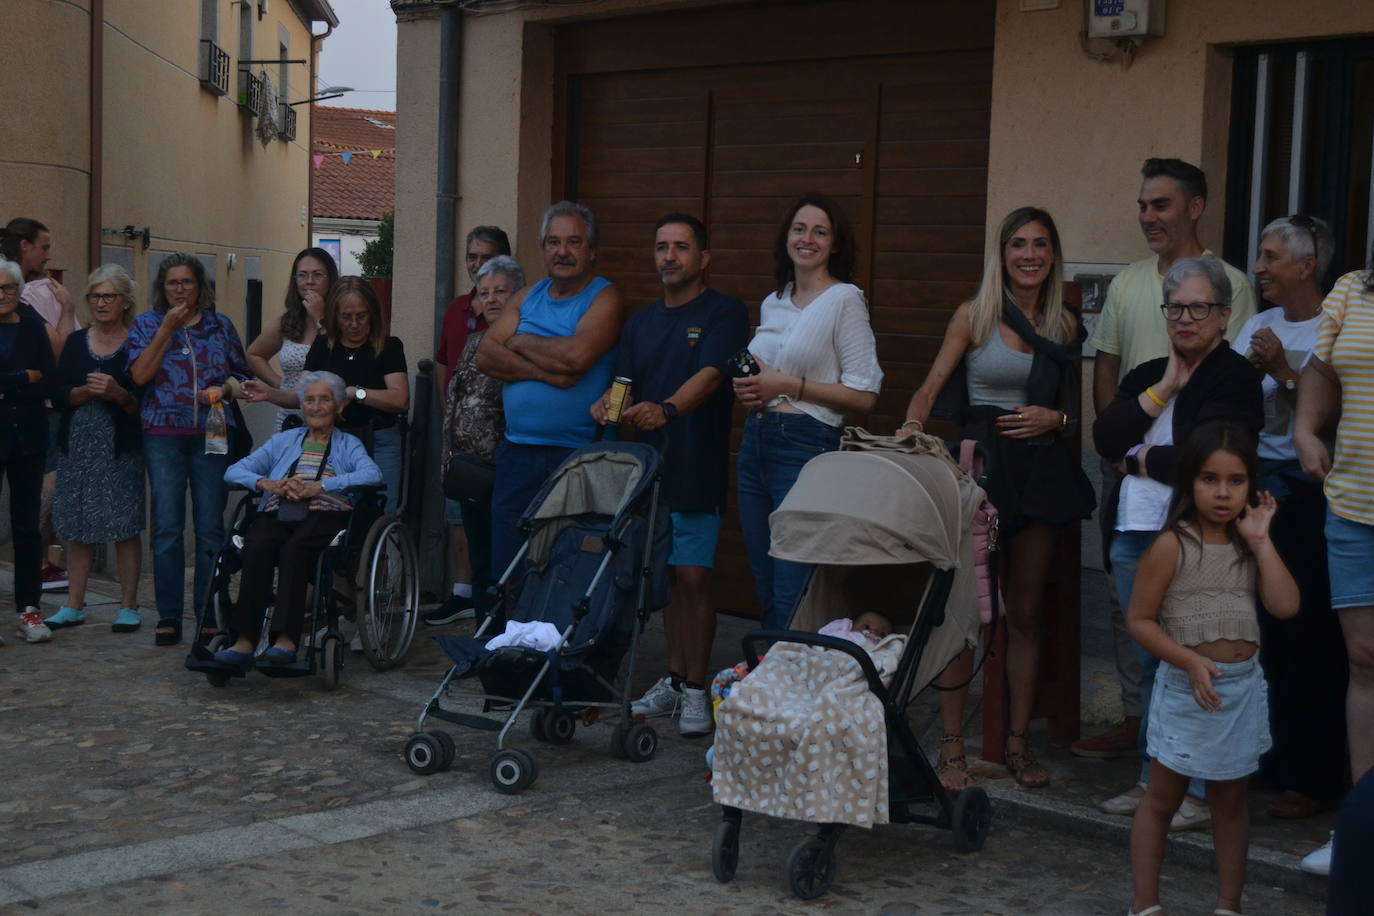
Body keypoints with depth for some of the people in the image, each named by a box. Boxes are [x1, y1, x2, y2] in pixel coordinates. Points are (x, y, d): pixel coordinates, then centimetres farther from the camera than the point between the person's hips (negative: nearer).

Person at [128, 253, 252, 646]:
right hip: (163, 435, -1)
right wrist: (167, 329, -7)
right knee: (167, 527, -4)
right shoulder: (147, 325, 9)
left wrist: (225, 389, -6)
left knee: (211, 527, 0)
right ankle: (169, 617, 2)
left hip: (212, 434, 1)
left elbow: (241, 376, 15)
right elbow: (140, 375, -6)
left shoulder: (221, 326, 13)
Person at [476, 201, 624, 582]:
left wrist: (520, 342, -4)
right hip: (516, 452, 5)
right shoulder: (528, 296, 15)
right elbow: (485, 355, 3)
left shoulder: (605, 299, -2)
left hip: (576, 457, -5)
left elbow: (577, 355, -20)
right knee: (506, 569, 6)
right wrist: (543, 371, -12)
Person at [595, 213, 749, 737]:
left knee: (693, 577, -6)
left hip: (696, 471, -6)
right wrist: (608, 403, -17)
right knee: (666, 578, 11)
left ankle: (696, 691, 3)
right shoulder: (641, 322, 16)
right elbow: (624, 380, 7)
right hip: (648, 465, 6)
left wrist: (666, 409, -37)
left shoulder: (724, 314, -3)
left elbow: (709, 374, -19)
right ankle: (674, 680, 20)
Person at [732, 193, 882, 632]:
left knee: (791, 595, -9)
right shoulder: (772, 303, 16)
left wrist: (786, 385, -14)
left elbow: (864, 395, -11)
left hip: (806, 446, -7)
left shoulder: (845, 300, -6)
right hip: (756, 443, 7)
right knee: (764, 591, 10)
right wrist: (749, 387, 6)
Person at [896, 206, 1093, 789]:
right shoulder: (974, 315, 2)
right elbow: (933, 384, -6)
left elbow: (1073, 406, 16)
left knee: (1026, 612, 8)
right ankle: (952, 744, 3)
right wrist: (912, 424, -25)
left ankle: (1018, 741, 17)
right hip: (980, 458, -3)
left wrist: (1053, 418, -6)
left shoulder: (1065, 324, 11)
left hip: (1040, 466, 3)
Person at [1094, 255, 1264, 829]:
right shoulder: (1145, 376, 18)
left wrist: (1138, 459, -1)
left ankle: (1198, 791, 1)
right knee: (1150, 665, 12)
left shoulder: (1236, 378, -4)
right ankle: (1153, 778, 20)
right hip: (1134, 535, 7)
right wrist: (1163, 389, -4)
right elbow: (1104, 438, 3)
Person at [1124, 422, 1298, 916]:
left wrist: (1260, 540, -11)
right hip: (1186, 689, -5)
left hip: (1244, 688, 5)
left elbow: (1286, 606, -10)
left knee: (1230, 802, 15)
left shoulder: (1249, 544, 2)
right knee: (1162, 800, 7)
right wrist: (1191, 662, -22)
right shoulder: (1171, 546, -13)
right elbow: (1139, 620, -12)